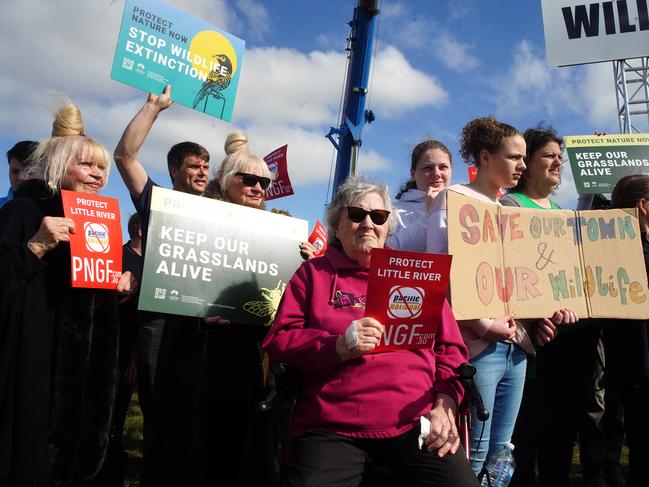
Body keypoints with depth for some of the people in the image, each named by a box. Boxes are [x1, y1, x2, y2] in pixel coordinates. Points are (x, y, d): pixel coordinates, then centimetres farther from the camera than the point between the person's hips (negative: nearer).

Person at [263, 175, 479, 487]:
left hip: (416, 424, 2)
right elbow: (278, 342, 3)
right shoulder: (313, 273, 12)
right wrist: (339, 346, -14)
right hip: (332, 429, -1)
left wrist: (445, 405, -2)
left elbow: (449, 347, 15)